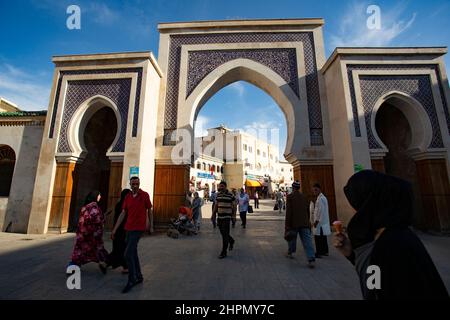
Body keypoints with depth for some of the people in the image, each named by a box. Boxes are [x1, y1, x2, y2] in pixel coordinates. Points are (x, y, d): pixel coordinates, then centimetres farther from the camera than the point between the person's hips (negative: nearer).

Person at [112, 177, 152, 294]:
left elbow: (149, 210, 2)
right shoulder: (127, 197, 5)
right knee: (133, 253, 15)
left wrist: (148, 223, 12)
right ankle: (139, 277, 31)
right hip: (129, 228, 6)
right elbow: (123, 214, 6)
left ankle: (131, 280, 9)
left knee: (128, 254, -8)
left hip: (138, 228, -6)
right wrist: (115, 229, 4)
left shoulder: (145, 195, -9)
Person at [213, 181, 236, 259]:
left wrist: (234, 215, -3)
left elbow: (234, 205, -2)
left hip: (227, 217, -6)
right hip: (219, 217, 6)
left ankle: (224, 252, 7)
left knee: (225, 234, -4)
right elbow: (216, 205, 14)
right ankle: (231, 241, 43)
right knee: (222, 233, 16)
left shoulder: (230, 195, -8)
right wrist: (213, 214, 12)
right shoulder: (218, 195, 8)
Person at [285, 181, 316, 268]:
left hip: (294, 223, -3)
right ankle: (311, 260, -4)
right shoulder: (304, 196, 7)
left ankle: (290, 253, 34)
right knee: (307, 241, 1)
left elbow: (288, 211, -12)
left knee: (292, 238, 16)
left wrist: (287, 225, -9)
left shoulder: (290, 196, -8)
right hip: (304, 223, 3)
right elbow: (307, 210, 14)